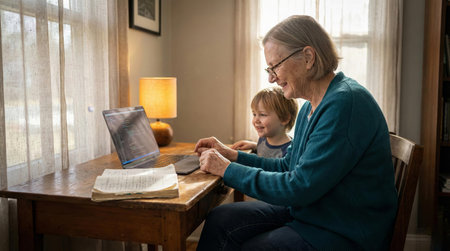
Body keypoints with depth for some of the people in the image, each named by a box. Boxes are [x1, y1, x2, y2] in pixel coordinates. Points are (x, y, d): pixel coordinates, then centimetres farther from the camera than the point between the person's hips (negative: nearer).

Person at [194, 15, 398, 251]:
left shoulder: (345, 103, -24)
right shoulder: (310, 107, 8)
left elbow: (299, 188, -25)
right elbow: (288, 167, 14)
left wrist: (228, 169, -16)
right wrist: (233, 156, 5)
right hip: (305, 212, 8)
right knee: (220, 220, -2)